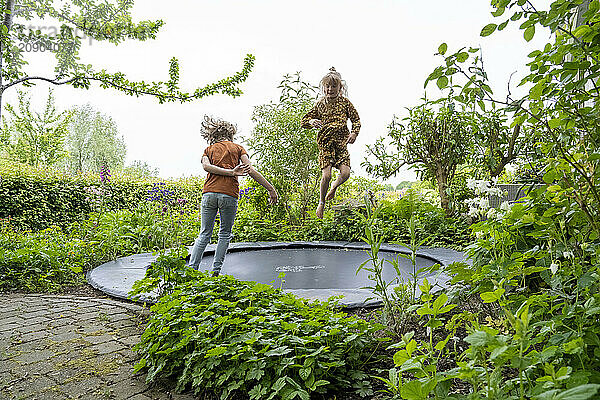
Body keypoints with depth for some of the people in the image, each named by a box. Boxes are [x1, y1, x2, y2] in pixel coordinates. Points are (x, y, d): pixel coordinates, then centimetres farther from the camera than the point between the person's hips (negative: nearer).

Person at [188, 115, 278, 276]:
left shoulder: (208, 150, 19)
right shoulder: (238, 148, 14)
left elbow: (206, 166, -3)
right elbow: (251, 170, 0)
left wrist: (231, 172, -8)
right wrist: (271, 188, -1)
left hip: (209, 193, 2)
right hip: (229, 195, -2)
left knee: (204, 234, 11)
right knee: (225, 235, 12)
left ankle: (191, 269, 7)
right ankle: (216, 271, 8)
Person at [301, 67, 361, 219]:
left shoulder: (345, 102, 6)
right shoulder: (320, 104, 6)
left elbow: (356, 119, 10)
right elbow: (304, 121, 10)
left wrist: (354, 132, -9)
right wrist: (311, 122, -13)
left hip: (341, 143, 1)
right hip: (325, 143, -1)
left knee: (345, 173, -14)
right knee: (326, 175, -12)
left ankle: (334, 186, 24)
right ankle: (321, 203, 13)